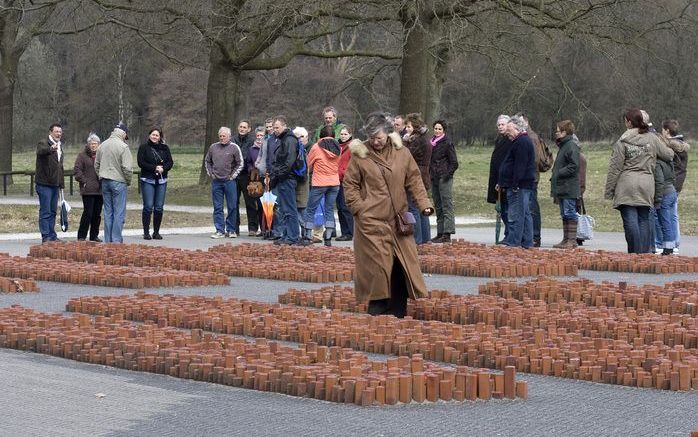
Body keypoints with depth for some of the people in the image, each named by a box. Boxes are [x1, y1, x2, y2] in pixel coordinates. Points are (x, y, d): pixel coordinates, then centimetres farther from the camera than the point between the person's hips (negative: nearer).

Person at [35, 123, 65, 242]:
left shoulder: (60, 146, 18)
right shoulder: (43, 143, -8)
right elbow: (40, 151, -33)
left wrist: (61, 184, 22)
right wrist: (51, 149, -55)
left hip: (55, 184, 8)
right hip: (44, 184, -8)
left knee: (53, 211, 10)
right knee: (45, 212, -7)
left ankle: (52, 236, 15)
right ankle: (46, 237, -7)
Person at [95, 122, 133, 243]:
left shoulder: (102, 145, 9)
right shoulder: (123, 147, -12)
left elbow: (96, 165, 16)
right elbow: (127, 168, -15)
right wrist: (128, 181, 0)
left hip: (105, 182, 6)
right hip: (119, 182, -6)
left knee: (108, 213, 11)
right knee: (119, 213, -2)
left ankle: (108, 240, 12)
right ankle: (116, 239, -4)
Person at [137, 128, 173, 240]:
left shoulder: (164, 148, 11)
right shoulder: (144, 147, 1)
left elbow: (170, 162, 7)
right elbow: (141, 162, -6)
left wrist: (163, 168, -13)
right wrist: (154, 168, -14)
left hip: (161, 180, 3)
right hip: (148, 180, -3)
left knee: (159, 208, 2)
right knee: (148, 207, -7)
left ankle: (156, 232, 10)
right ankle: (146, 232, -3)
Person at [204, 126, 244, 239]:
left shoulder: (234, 147, -3)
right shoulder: (213, 147, 7)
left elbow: (240, 164, 1)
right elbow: (207, 161, 20)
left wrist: (232, 176, -4)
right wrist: (210, 173, 8)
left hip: (229, 182, -3)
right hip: (216, 182, 3)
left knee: (232, 207, 1)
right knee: (217, 207, 3)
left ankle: (230, 230, 10)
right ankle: (220, 230, 7)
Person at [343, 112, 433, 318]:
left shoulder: (402, 153, 5)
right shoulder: (360, 154, -3)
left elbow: (414, 180, 8)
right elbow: (350, 185, 1)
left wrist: (424, 203, -3)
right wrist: (359, 208, -10)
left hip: (397, 220, 4)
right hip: (371, 221, -3)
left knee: (402, 263, 4)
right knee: (376, 265, -5)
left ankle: (398, 313, 14)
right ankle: (377, 311, 4)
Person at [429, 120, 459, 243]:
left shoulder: (447, 143, -5)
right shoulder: (432, 143, 14)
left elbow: (454, 163, -7)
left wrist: (446, 175, -14)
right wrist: (430, 173, 10)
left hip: (444, 178, -8)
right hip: (434, 178, 8)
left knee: (447, 205, -9)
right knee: (438, 206, 10)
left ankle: (447, 234, -12)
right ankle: (440, 233, 14)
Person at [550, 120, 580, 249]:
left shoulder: (571, 146, -12)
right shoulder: (563, 146, 19)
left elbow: (574, 166, -20)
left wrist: (558, 174, -18)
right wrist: (555, 176, 12)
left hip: (569, 188, -10)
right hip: (561, 188, 10)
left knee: (570, 214, -7)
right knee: (564, 215, 13)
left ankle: (572, 240, -6)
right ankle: (566, 239, 17)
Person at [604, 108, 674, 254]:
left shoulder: (622, 142, -4)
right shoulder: (652, 138, 5)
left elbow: (615, 169, -3)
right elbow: (669, 155, 12)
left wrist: (609, 190, 3)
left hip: (627, 185, -4)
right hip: (647, 186, 4)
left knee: (630, 221, -4)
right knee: (644, 220, 10)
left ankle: (635, 253, -8)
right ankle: (645, 252, 7)